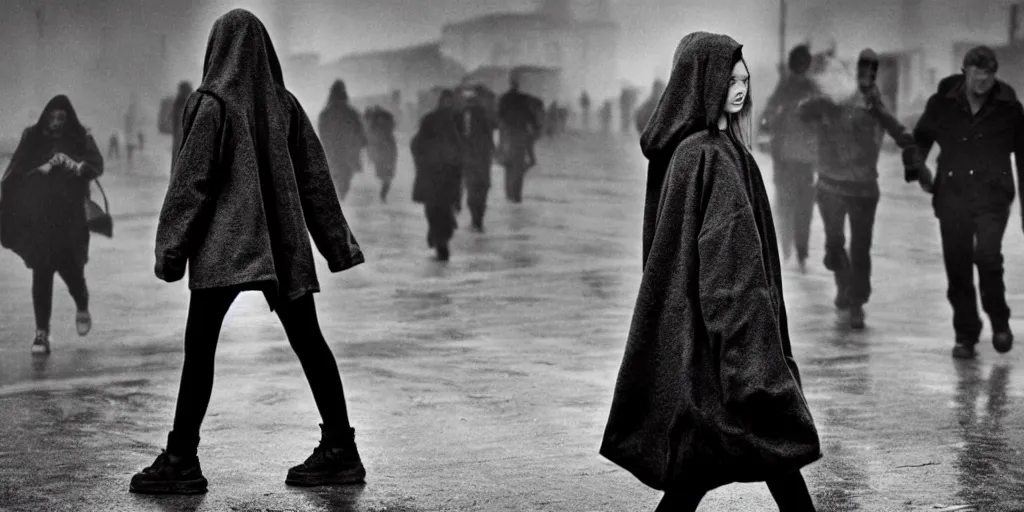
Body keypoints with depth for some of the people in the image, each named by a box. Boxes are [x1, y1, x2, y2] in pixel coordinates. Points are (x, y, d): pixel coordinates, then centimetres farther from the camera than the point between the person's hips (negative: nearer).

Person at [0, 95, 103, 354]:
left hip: (70, 218, 0)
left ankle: (82, 308, 33)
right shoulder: (32, 138, 4)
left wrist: (75, 166, -30)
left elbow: (97, 166, -11)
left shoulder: (80, 139, 2)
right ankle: (42, 331, -2)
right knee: (41, 272, -5)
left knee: (71, 267, 0)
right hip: (38, 217, 0)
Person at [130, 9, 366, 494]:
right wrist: (337, 243, 16)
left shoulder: (213, 103, -5)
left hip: (224, 245, -6)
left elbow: (191, 182, -6)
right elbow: (315, 178, 11)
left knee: (199, 346, -4)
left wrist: (169, 249, -2)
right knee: (307, 341, 9)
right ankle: (339, 449, 12)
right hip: (283, 246, 6)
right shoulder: (284, 103, 9)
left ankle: (182, 459, -7)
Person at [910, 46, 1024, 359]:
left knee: (987, 255, -19)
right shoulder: (942, 103, 4)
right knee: (957, 266, 3)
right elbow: (920, 139, 19)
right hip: (952, 195, 2)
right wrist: (917, 171, 8)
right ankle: (965, 335, 16)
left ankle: (999, 321, 5)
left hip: (992, 196, -2)